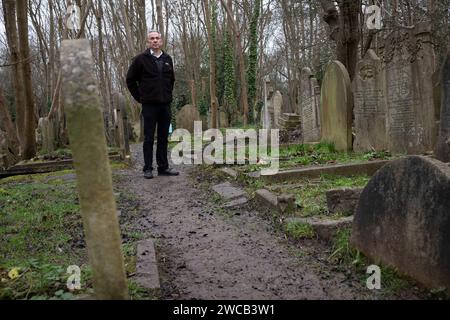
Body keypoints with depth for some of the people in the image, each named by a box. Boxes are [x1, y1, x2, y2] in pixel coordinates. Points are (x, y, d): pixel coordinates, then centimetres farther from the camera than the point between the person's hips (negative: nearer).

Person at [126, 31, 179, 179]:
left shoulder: (167, 59, 11)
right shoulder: (141, 59, -2)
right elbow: (130, 79, 3)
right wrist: (139, 97, 0)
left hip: (165, 104, 4)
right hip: (149, 105, -4)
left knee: (164, 138, 8)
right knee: (149, 138, 0)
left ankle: (163, 167, 16)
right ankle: (148, 168, 7)